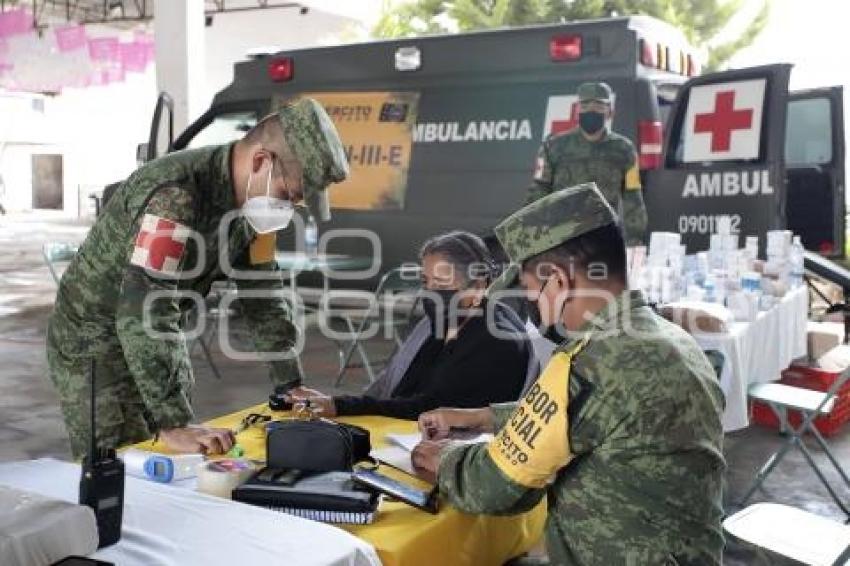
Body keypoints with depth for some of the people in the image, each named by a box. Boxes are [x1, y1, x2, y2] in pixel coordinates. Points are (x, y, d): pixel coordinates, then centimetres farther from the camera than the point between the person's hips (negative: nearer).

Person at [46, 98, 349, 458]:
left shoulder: (251, 197, -6)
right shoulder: (176, 198, -33)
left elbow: (262, 290, 1)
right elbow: (143, 315, -37)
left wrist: (292, 386, -3)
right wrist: (174, 426, -39)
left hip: (159, 343, 8)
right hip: (94, 346, -8)